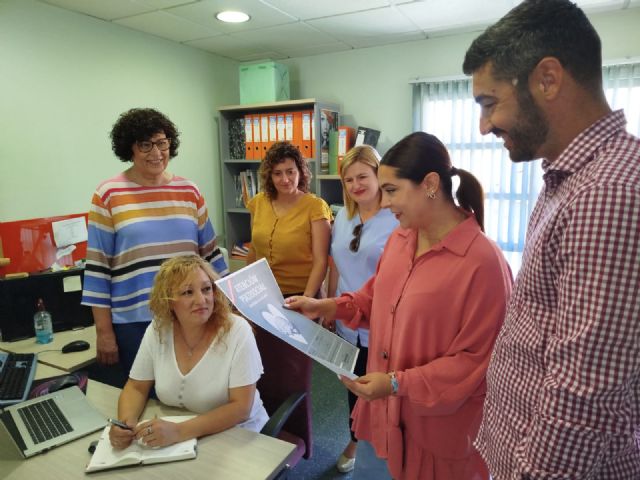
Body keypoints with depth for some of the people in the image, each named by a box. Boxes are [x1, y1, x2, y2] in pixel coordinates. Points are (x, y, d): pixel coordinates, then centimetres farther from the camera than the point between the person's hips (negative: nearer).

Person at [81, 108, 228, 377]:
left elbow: (210, 253, 10)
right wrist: (104, 331, -4)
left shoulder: (189, 191, 5)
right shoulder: (108, 195, -3)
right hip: (134, 321, -2)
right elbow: (98, 266, -3)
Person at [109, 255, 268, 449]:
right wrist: (125, 423, -17)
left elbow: (241, 408, -20)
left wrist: (179, 431, -30)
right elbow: (136, 388, 4)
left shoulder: (237, 331, -19)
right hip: (173, 441, 3)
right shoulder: (157, 330, -8)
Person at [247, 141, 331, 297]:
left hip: (300, 294, -4)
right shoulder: (258, 203, 0)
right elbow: (254, 250, 11)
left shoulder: (315, 206, -13)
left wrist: (307, 298, -26)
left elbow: (320, 262, -16)